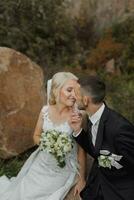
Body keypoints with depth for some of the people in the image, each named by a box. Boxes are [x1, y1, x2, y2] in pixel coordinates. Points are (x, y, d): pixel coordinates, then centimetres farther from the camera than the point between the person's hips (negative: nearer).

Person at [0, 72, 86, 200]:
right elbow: (36, 136, 8)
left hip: (63, 170, -4)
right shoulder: (45, 111, -7)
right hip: (41, 164, 4)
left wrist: (81, 179, -7)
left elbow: (81, 149, -11)